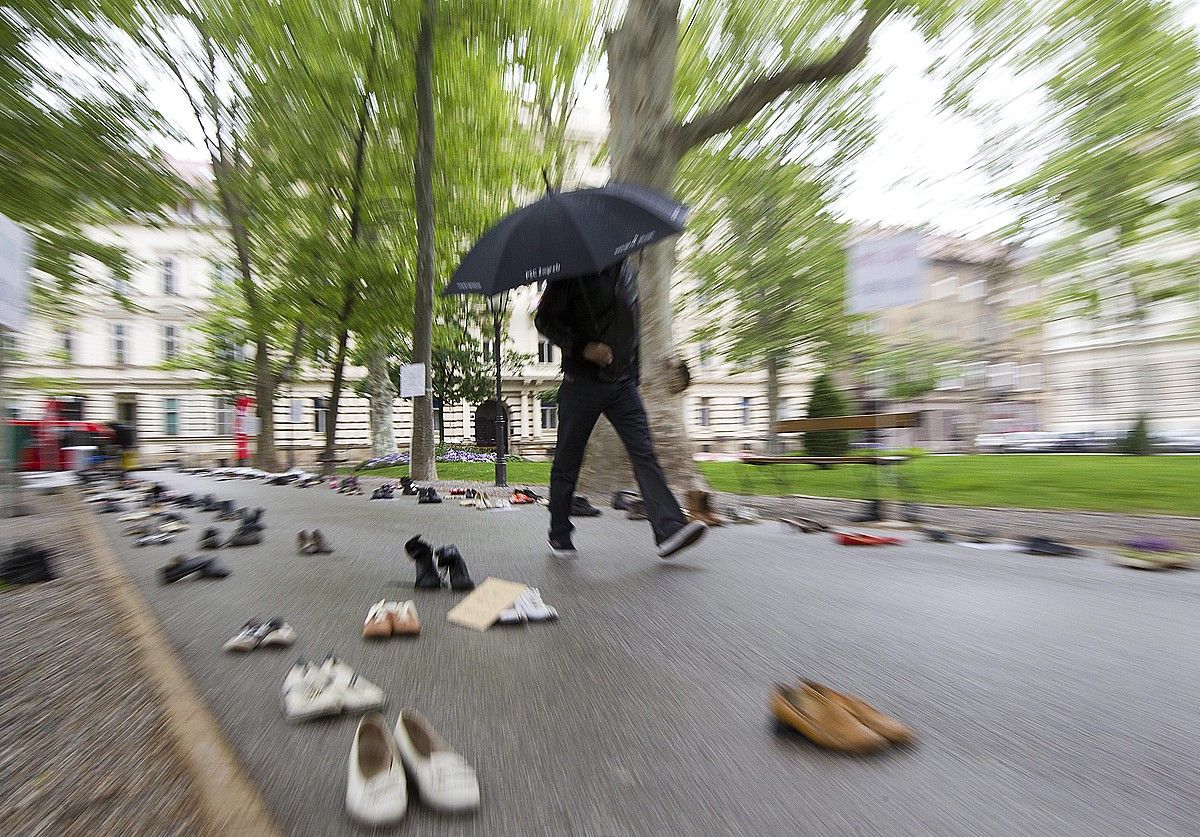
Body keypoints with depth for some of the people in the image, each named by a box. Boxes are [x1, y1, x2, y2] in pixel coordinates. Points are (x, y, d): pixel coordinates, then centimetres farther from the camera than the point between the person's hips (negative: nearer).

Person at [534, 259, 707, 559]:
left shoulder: (629, 271, 16)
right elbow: (544, 319, -4)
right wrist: (582, 347, -19)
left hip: (622, 382, 5)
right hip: (582, 382, -4)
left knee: (644, 452, -9)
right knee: (567, 461, 5)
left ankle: (669, 529, -12)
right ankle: (559, 536, 20)